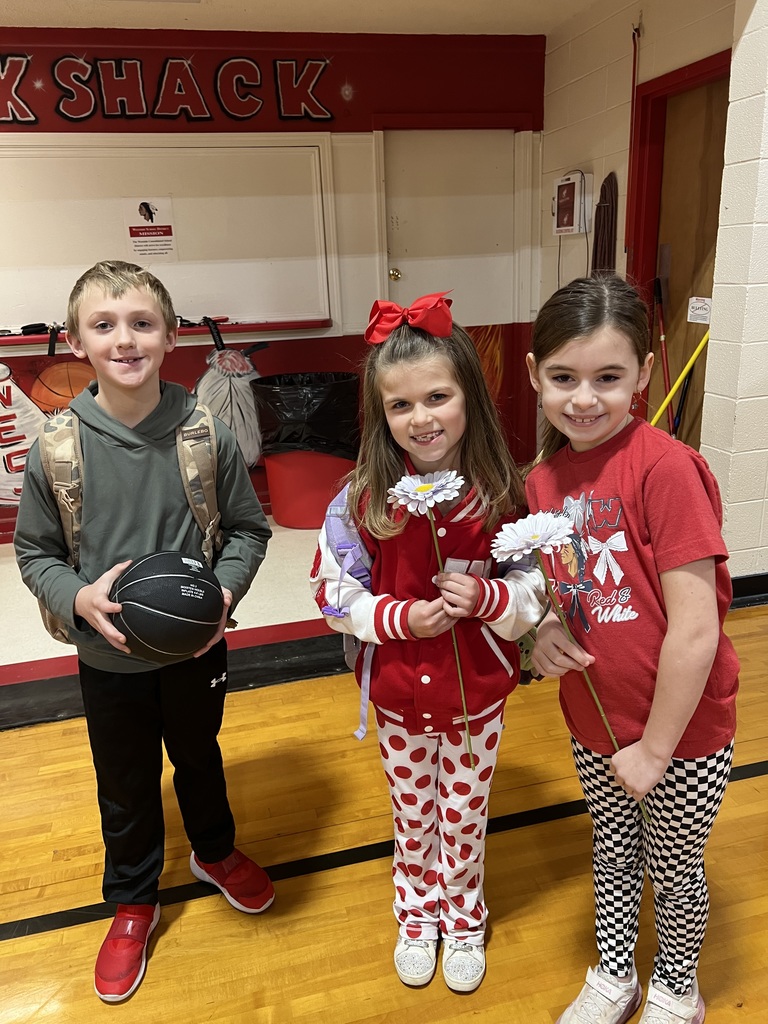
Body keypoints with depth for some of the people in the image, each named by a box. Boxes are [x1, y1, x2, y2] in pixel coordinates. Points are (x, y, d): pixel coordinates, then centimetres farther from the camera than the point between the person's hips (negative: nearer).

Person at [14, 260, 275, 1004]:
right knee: (125, 789, 21)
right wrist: (79, 597, -22)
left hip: (197, 650, 0)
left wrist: (225, 589, -21)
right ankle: (132, 902, 48)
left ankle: (215, 852, 56)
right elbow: (33, 551, -4)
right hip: (108, 660, 0)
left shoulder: (206, 435, -15)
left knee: (200, 759, 26)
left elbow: (249, 528, -5)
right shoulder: (56, 447, -15)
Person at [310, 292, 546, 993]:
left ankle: (464, 922, 49)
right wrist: (401, 616, -24)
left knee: (464, 818, 21)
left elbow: (537, 590, -8)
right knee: (412, 816, 23)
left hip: (477, 694, 0)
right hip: (398, 694, 1)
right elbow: (333, 591, -9)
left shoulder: (502, 493, -16)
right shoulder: (366, 497, -16)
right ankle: (417, 917, 50)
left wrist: (487, 598, -28)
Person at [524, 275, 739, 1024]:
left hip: (682, 731, -5)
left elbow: (696, 629, -24)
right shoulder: (543, 479, -5)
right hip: (593, 722, 5)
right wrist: (544, 630, -12)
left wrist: (655, 746, -16)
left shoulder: (666, 467, -25)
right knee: (613, 855, 26)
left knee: (674, 870, 21)